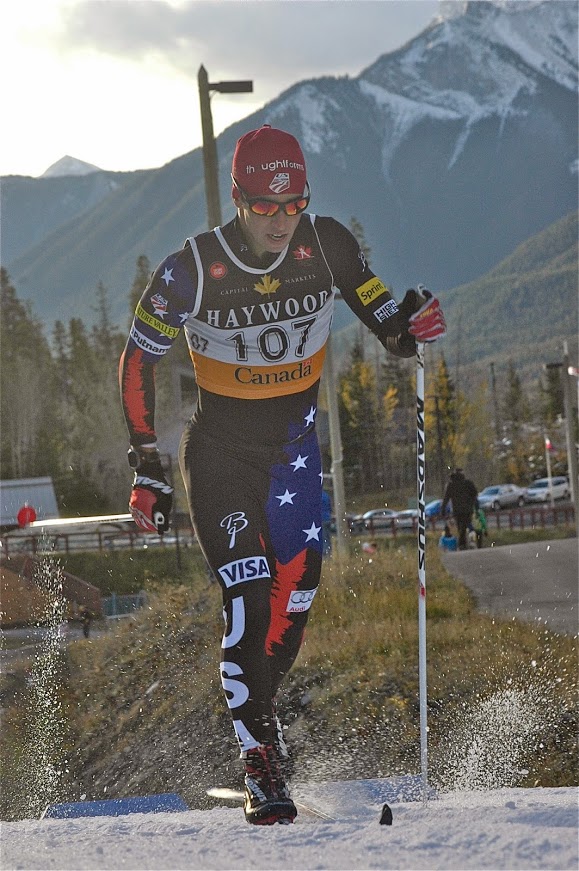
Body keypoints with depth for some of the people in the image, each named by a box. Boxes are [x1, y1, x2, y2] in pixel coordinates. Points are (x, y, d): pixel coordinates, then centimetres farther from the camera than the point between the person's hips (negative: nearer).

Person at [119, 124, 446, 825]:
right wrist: (145, 466, -9)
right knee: (248, 600, -13)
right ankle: (261, 766, -9)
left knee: (297, 590, -4)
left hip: (293, 443, 3)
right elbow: (137, 361, -5)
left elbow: (391, 334, -3)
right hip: (218, 447, -3)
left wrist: (411, 324, -28)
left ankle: (254, 705, 23)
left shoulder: (328, 246, -10)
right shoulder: (192, 269, -16)